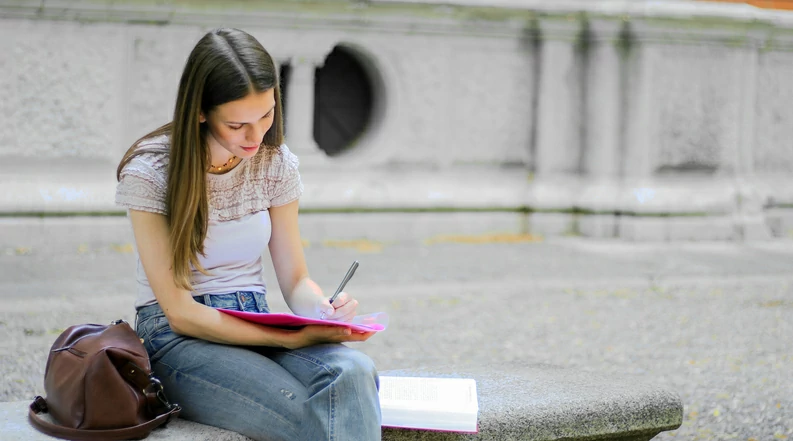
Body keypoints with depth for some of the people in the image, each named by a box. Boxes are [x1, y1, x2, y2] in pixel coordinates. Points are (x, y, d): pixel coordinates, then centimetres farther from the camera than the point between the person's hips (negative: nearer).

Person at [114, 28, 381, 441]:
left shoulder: (276, 163, 4)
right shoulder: (149, 172, -10)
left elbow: (295, 281, 10)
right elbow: (180, 312, -13)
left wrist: (325, 309, -16)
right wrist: (291, 338, -23)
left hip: (258, 326, 5)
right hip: (180, 337, -5)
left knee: (353, 371, -31)